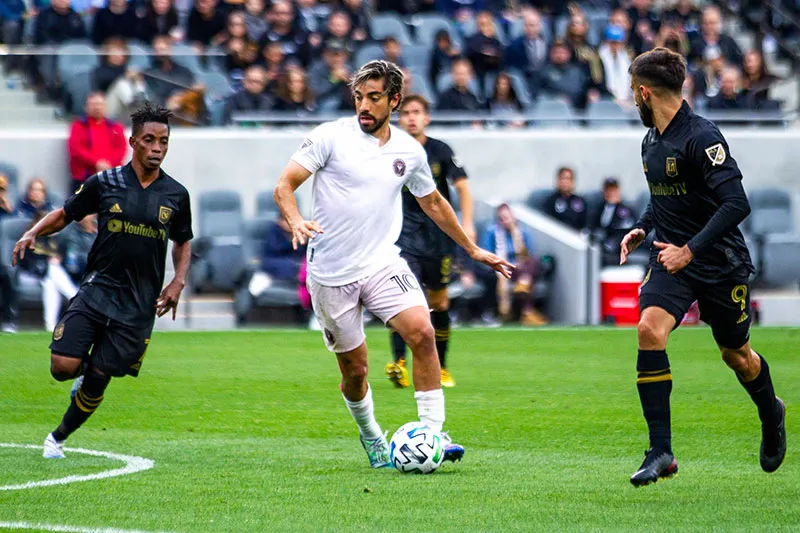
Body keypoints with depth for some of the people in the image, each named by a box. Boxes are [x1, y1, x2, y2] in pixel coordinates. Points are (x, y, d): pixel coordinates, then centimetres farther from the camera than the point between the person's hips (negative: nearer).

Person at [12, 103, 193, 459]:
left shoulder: (176, 195, 5)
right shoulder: (104, 183, 0)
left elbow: (182, 242, 20)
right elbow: (65, 214, 11)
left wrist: (178, 282, 4)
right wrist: (32, 233, -7)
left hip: (138, 304, 1)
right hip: (96, 290, -1)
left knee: (97, 380, 0)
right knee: (63, 367, -16)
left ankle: (59, 437, 24)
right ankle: (86, 367, 22)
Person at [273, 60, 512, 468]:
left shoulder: (410, 151, 6)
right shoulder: (331, 137, -5)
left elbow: (433, 203, 23)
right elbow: (284, 185, -7)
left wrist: (474, 250, 27)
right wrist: (296, 222, -28)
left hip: (382, 264, 2)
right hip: (331, 273, -2)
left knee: (422, 331, -22)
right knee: (354, 369, 4)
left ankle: (432, 433, -18)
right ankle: (370, 437, 33)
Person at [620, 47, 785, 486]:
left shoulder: (701, 137, -20)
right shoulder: (651, 140, 7)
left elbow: (736, 204, -27)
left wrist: (690, 249, -28)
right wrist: (642, 228, 9)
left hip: (721, 264, -6)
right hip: (671, 257, 6)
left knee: (736, 355, 10)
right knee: (649, 329, -20)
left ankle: (771, 414, 45)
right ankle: (660, 452, -21)